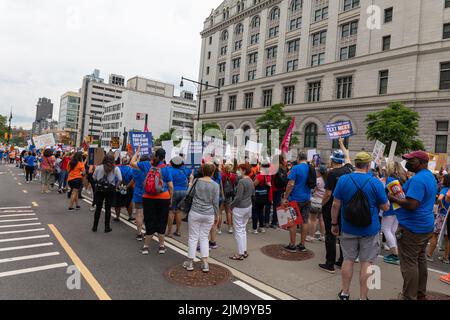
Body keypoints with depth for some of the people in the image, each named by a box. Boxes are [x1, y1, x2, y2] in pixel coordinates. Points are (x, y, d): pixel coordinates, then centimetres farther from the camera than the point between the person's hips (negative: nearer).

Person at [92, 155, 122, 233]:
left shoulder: (99, 167, -1)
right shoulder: (115, 169, -7)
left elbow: (94, 178, 6)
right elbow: (120, 180, -14)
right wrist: (116, 187, 1)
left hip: (99, 189, 2)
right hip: (110, 190, -2)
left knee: (98, 208, 11)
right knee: (108, 208, 6)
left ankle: (95, 226, 20)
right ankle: (107, 227, 13)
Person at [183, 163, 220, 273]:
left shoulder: (197, 181, -5)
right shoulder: (215, 185, -6)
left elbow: (191, 193, 10)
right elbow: (215, 202, -3)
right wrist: (216, 214, 9)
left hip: (195, 213, -1)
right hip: (209, 215, 1)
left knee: (193, 237, 9)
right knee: (204, 237, 14)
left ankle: (190, 262, 18)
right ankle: (205, 263, 12)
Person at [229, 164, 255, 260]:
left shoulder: (241, 181, -21)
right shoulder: (251, 181, 5)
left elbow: (238, 197, -22)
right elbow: (253, 193, 18)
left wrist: (231, 204, -8)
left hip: (239, 208, -9)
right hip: (248, 206, 9)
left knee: (238, 231, 2)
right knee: (243, 229, 19)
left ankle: (240, 254, 10)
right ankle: (245, 252, 26)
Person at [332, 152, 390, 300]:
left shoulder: (343, 180, -7)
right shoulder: (376, 183, -11)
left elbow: (336, 205, -5)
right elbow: (385, 207, -1)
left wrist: (334, 223, 5)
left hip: (349, 228, 2)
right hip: (370, 230, -2)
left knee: (348, 260, 14)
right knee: (366, 263, 8)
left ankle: (344, 293, 26)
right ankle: (363, 297, 17)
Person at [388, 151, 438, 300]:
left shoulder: (417, 179, -20)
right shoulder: (430, 177, 13)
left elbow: (411, 205, -28)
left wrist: (393, 198, -15)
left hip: (412, 228, -10)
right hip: (426, 225, 10)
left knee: (409, 263, -2)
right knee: (420, 260, 18)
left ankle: (409, 297, 7)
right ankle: (421, 294, 30)